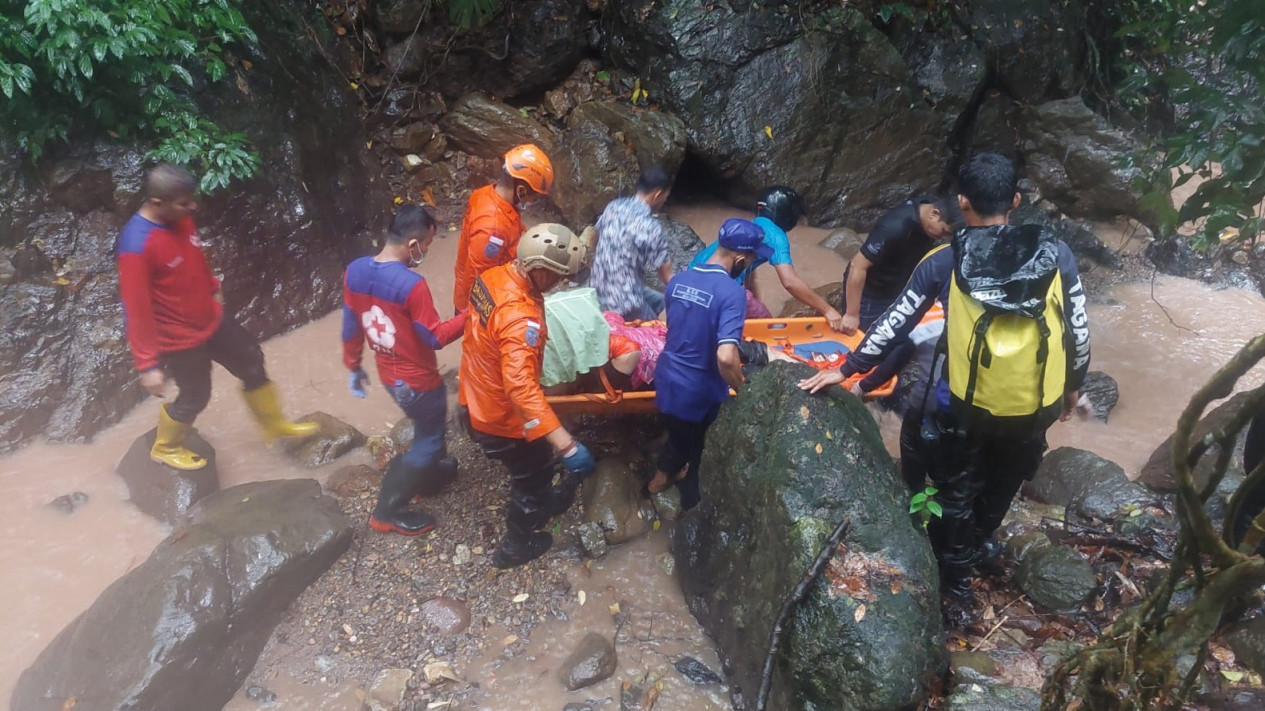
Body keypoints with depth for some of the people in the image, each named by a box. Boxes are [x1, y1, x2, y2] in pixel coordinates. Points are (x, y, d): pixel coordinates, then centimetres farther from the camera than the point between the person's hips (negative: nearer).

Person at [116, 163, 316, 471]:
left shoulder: (180, 218, -10)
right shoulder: (136, 246, -33)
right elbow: (137, 311, -27)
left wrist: (213, 289, 25)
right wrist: (148, 365, -23)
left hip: (211, 318, 8)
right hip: (179, 338, -8)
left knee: (251, 361, 20)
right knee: (195, 396, 13)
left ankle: (274, 424, 43)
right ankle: (165, 448, 43)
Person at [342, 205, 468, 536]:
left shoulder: (355, 271, -8)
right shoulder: (411, 285, -30)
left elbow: (350, 327, 3)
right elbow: (435, 337, -20)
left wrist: (353, 366, 16)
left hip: (389, 375, 7)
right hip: (418, 380, -7)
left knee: (426, 430, 30)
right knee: (430, 440, 13)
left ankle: (429, 474, 50)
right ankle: (388, 512, 20)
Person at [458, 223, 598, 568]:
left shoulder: (493, 275, -9)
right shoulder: (521, 318, -37)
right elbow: (520, 386, -46)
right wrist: (566, 444, -50)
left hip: (474, 403, 8)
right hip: (502, 419, -8)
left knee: (534, 462, 33)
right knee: (534, 471, 19)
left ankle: (541, 502, 61)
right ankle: (516, 545, 40)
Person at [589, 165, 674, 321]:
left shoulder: (614, 206, -1)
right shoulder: (650, 227, -22)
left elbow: (594, 239, 16)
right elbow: (667, 276, -15)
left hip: (597, 294, 8)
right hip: (624, 305, -7)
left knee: (658, 300, 28)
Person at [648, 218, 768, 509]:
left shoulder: (678, 280, -3)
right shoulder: (732, 292, -26)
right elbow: (726, 358, -34)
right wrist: (742, 389, -15)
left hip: (667, 381, 7)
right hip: (700, 394, -7)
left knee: (679, 433, 34)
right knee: (702, 449, 20)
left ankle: (662, 477, 58)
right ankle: (695, 503, 41)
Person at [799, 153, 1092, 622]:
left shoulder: (944, 262, -9)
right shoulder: (1056, 255, -4)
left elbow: (894, 325, -3)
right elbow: (1078, 331, 2)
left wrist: (846, 371, 9)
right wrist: (1072, 386, 19)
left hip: (966, 403, -2)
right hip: (1035, 403, 2)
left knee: (957, 494, 19)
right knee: (1001, 487, 27)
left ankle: (957, 589, 30)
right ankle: (972, 552, 50)